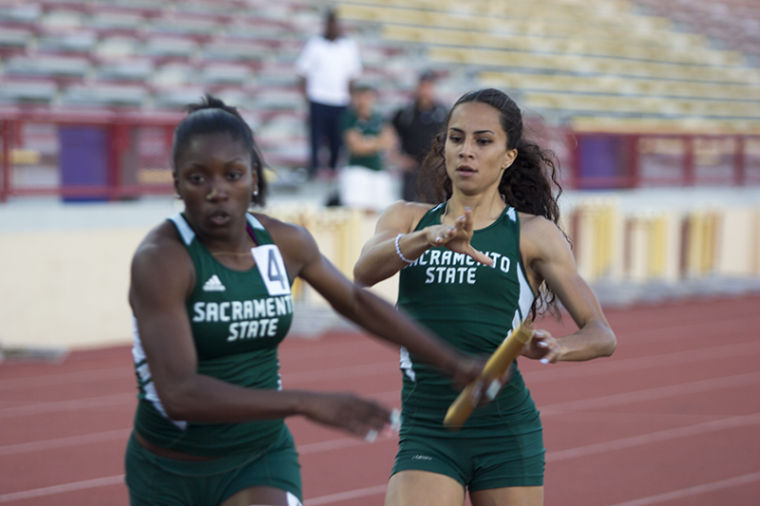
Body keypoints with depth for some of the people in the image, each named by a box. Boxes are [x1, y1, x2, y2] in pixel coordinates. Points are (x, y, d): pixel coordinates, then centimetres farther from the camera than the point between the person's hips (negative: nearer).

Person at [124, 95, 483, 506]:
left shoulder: (286, 243, -5)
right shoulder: (160, 259, -22)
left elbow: (355, 301, 16)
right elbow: (178, 393, -32)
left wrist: (453, 362, 16)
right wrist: (305, 403, -37)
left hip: (262, 461, 3)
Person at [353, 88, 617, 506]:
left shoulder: (533, 234, 2)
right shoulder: (407, 219, 8)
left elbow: (602, 335, -2)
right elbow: (364, 270, -14)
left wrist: (556, 348, -25)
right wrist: (429, 237, -33)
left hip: (507, 434, 0)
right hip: (425, 435, 1)